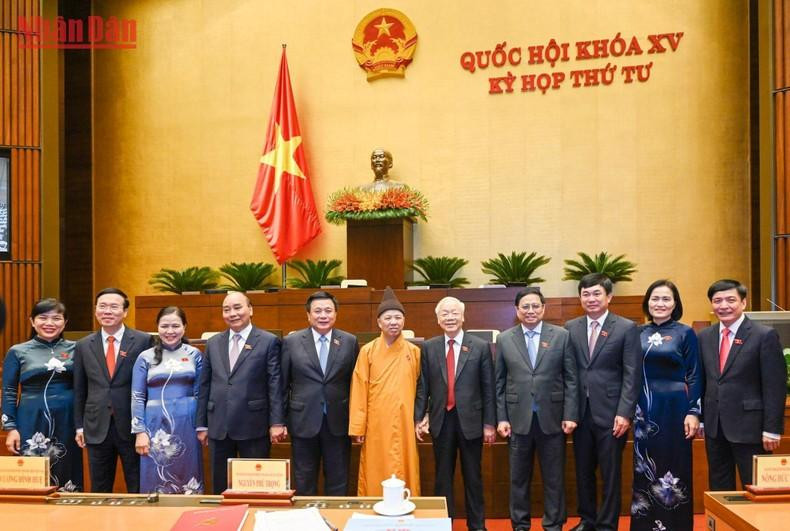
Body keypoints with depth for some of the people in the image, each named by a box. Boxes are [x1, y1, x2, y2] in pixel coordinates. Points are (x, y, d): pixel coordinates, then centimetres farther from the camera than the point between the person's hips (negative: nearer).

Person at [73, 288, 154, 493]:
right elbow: (79, 390, 11)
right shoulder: (83, 346, 6)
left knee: (139, 491, 6)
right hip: (97, 428, 3)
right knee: (99, 491, 13)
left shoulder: (143, 341, -4)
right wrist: (79, 426, 9)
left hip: (133, 427, -3)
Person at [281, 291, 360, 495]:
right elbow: (283, 383, 3)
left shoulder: (350, 342, 1)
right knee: (304, 482, 12)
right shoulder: (291, 342, -1)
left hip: (338, 422, 0)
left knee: (338, 482, 10)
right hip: (303, 421, 0)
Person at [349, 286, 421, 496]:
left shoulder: (414, 352, 4)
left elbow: (419, 388, 10)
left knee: (405, 473, 6)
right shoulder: (367, 351, 0)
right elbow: (359, 390, -1)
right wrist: (358, 427, -4)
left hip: (405, 425, 1)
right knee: (375, 475, 5)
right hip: (376, 425, -1)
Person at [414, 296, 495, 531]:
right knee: (443, 476, 12)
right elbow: (422, 386, 4)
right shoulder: (428, 347, 3)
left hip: (470, 420, -1)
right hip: (441, 421, 1)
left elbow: (488, 388, -1)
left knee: (473, 476, 10)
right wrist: (418, 418, -1)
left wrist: (489, 423, -3)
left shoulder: (481, 347, -2)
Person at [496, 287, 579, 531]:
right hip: (518, 417, 1)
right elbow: (500, 382, 4)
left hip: (551, 417, -1)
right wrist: (501, 418, 0)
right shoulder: (504, 339, 3)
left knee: (554, 476, 9)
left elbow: (571, 378, 0)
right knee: (519, 477, 10)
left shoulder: (561, 335, 1)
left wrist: (570, 415, -5)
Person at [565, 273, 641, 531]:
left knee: (611, 473, 6)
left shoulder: (627, 328, -3)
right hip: (580, 412, 3)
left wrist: (624, 413, -13)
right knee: (583, 471, 13)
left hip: (610, 412, -3)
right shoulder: (571, 328, 7)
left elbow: (632, 375, -6)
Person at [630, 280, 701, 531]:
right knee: (644, 469, 9)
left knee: (674, 467, 4)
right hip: (644, 409, 4)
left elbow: (694, 376, -3)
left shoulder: (685, 333, -2)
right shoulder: (638, 333, 7)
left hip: (674, 407, -3)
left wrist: (694, 412, -10)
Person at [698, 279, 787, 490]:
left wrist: (772, 429, -12)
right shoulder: (704, 336, 7)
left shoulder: (765, 335, -8)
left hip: (749, 427, -5)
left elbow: (775, 386, -10)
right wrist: (699, 418, 8)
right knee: (719, 490, 14)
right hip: (714, 427, 5)